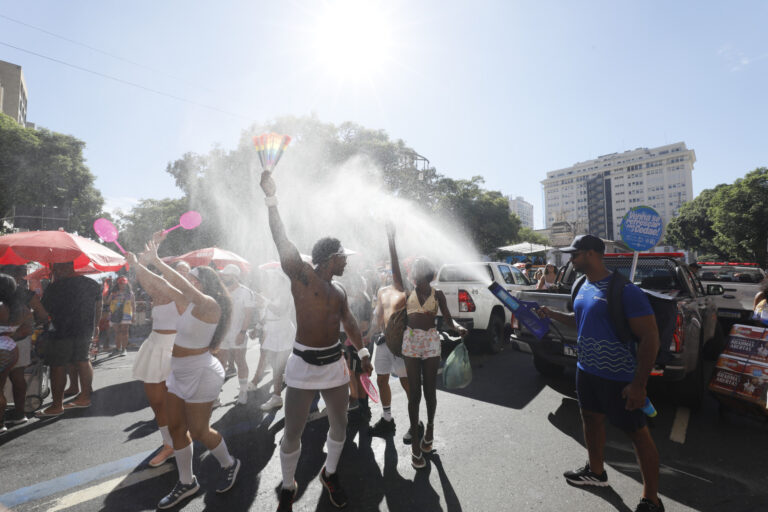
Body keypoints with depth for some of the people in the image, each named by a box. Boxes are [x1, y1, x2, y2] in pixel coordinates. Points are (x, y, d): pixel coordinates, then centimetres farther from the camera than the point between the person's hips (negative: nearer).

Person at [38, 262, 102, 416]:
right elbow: (98, 307, 13)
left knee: (58, 366, 3)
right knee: (83, 361, 14)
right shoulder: (92, 284, 4)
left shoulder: (53, 287, -13)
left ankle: (57, 405, 9)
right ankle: (85, 396, 23)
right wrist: (95, 326, 25)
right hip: (85, 330, 6)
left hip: (61, 332, -6)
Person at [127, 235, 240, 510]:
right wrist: (137, 265, 5)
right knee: (176, 427, 14)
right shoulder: (188, 303, 5)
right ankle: (186, 482, 32)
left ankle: (230, 464, 30)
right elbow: (165, 285, 9)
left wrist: (156, 261, -33)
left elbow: (182, 286, -35)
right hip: (179, 374, 9)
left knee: (197, 431, 4)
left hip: (201, 374, -9)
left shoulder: (209, 304, -20)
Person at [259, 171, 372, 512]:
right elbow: (282, 242, -21)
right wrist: (272, 200, -26)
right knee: (292, 433, 6)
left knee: (339, 425, 16)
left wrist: (363, 353, 23)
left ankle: (330, 474, 43)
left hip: (335, 363, 6)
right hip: (304, 365, -6)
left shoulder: (338, 292, 10)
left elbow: (349, 324, 21)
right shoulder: (302, 275, -10)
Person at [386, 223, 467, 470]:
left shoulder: (437, 294, 2)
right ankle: (415, 443, 15)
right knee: (414, 393, 3)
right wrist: (391, 241, -17)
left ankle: (430, 428, 36)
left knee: (429, 391, 10)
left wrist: (458, 328, -19)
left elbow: (447, 319, -2)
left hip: (431, 341, 0)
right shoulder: (407, 292, 3)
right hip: (411, 341, 0)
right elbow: (396, 271, -11)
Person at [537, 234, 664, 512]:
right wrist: (553, 314, 9)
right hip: (587, 371, 8)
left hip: (619, 378, -8)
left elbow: (650, 337, -20)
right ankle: (596, 471, 44)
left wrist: (639, 383, -22)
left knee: (638, 433, 8)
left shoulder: (624, 289, -20)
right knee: (591, 419, 22)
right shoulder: (584, 287, 5)